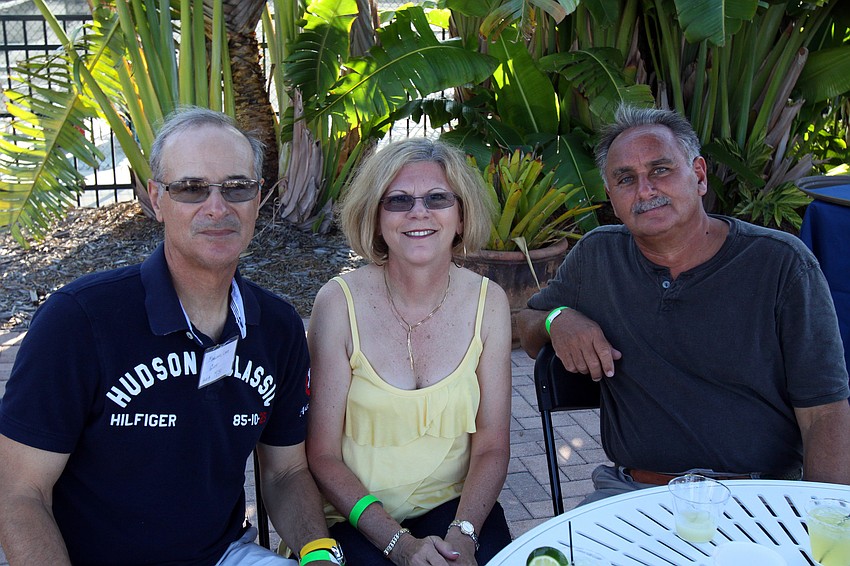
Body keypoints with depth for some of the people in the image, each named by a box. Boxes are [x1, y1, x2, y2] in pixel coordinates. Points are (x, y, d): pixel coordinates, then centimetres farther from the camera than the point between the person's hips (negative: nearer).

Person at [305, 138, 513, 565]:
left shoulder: (488, 301, -2)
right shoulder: (339, 302, -9)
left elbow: (491, 448, 1)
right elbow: (323, 455, -7)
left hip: (453, 507, 2)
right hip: (356, 514, -1)